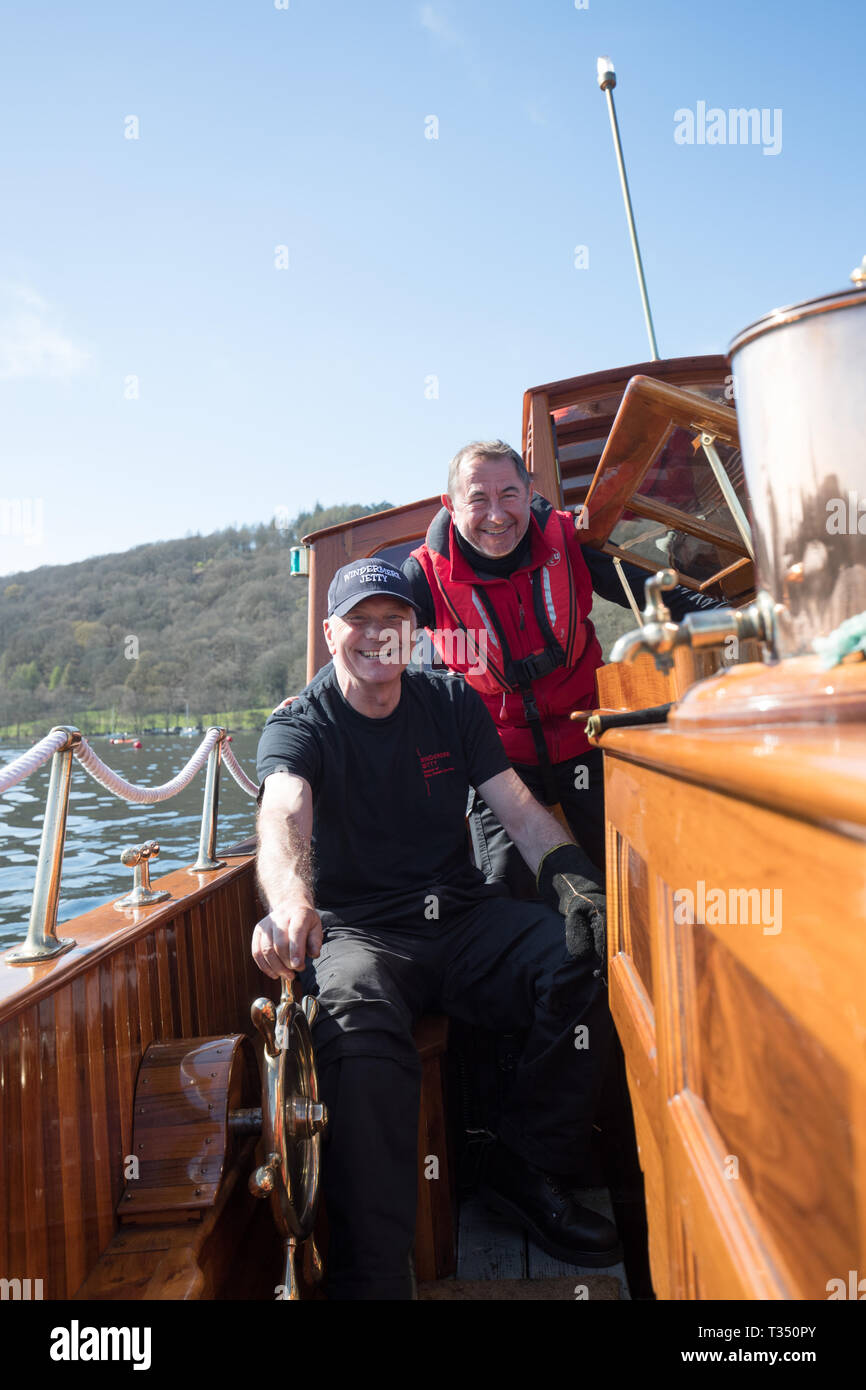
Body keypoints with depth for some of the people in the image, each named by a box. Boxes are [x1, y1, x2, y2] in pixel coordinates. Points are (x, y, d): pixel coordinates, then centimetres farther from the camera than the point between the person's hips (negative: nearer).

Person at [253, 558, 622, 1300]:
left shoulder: (453, 702, 9)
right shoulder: (299, 726, -2)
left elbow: (519, 807, 3)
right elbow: (284, 813, -25)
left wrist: (573, 878, -19)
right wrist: (290, 900, -49)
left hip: (464, 916, 4)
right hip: (360, 932, -3)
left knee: (584, 956, -22)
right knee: (357, 1031, -35)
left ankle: (530, 1170, -2)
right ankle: (371, 1274, -21)